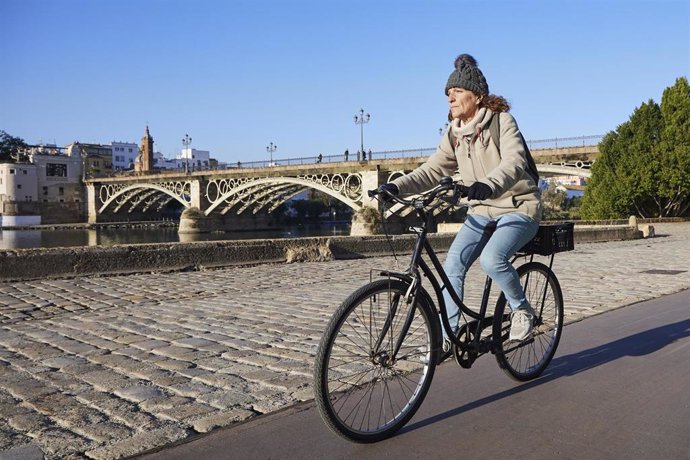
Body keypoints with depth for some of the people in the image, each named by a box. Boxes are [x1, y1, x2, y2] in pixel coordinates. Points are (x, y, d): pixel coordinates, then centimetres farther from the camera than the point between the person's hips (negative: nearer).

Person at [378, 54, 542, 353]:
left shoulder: (502, 121, -12)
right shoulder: (455, 133, 6)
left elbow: (515, 163, -29)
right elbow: (433, 170, 1)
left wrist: (489, 185, -50)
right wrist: (397, 186, -16)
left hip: (518, 207, -6)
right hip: (482, 210, 6)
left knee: (491, 258, -30)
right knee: (452, 265, -10)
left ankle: (522, 310, -2)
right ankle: (446, 337, 1)